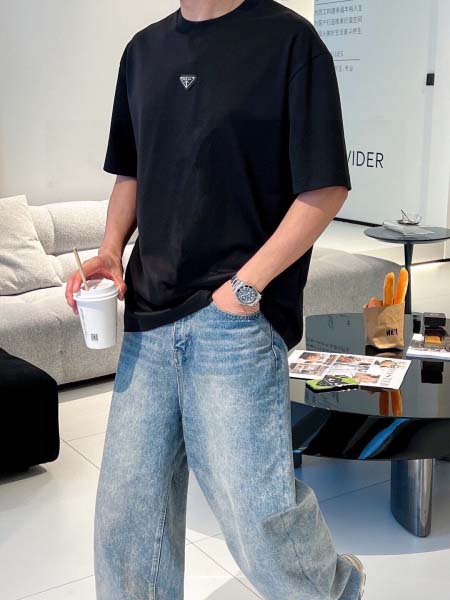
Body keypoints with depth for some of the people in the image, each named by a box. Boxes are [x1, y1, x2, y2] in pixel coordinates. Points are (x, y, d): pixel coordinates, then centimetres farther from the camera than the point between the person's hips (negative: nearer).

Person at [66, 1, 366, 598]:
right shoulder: (144, 49, 14)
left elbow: (326, 187, -7)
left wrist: (247, 284, -13)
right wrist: (110, 252, 5)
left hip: (237, 318, -5)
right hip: (150, 314, 6)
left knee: (255, 518, -1)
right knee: (127, 515, 8)